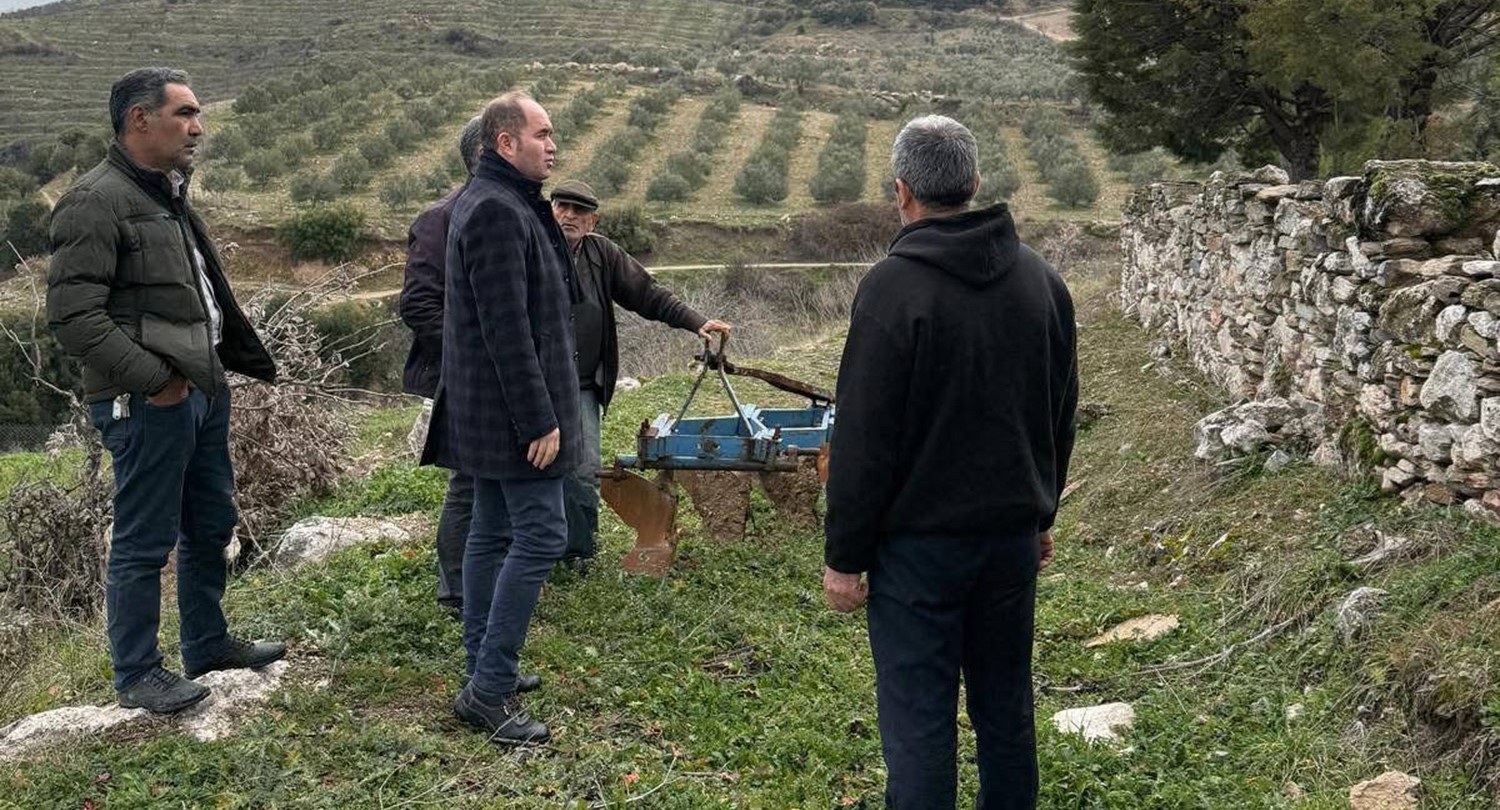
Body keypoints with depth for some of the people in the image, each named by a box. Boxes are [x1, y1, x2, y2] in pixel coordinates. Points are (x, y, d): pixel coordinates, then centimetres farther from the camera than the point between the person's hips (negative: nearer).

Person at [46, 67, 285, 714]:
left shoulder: (169, 194, 15)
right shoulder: (97, 201, -15)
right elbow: (72, 315, -21)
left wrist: (244, 362, 12)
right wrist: (153, 381, -19)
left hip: (202, 392, 10)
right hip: (149, 403, -9)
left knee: (211, 527, 19)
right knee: (144, 543, 2)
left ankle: (209, 644, 35)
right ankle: (137, 676, 15)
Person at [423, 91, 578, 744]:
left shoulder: (496, 202, 16)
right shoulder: (498, 211, -19)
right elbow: (507, 329, -23)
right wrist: (539, 421, -21)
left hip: (488, 412, 11)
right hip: (512, 411, -11)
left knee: (494, 532, 15)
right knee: (540, 537, -8)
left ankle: (486, 670, 24)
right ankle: (489, 690, -3)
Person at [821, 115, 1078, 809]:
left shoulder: (894, 285, -15)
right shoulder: (1042, 280, 5)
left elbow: (863, 439, -16)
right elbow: (1061, 415, 14)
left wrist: (845, 556, -9)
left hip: (919, 542, -6)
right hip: (1013, 536, 6)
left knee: (918, 723, 2)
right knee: (1006, 708, 18)